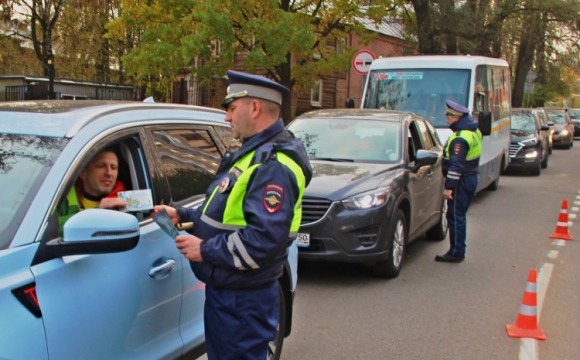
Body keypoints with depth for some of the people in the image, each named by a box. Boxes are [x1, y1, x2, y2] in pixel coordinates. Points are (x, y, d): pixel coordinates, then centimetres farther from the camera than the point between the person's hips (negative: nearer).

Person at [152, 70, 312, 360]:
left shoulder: (274, 165, -22)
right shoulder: (255, 153, 13)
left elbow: (266, 238, -30)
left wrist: (206, 250, -21)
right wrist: (182, 216, 12)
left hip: (242, 300, -10)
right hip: (226, 291, 10)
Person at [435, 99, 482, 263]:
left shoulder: (460, 138, -20)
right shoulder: (474, 131, 11)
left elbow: (456, 165, -24)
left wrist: (449, 186, -23)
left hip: (461, 181, -10)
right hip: (471, 178, 10)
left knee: (455, 216, -3)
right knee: (459, 216, 16)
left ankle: (456, 253, 2)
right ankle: (458, 251, 22)